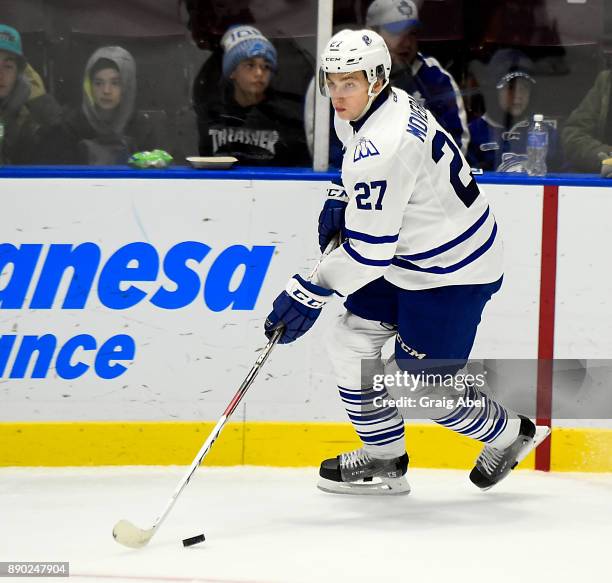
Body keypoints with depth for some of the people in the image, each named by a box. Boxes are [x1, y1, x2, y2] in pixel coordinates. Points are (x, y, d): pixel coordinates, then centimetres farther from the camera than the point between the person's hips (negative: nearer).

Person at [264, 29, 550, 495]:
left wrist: (310, 294, -23)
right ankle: (384, 461, 22)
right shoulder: (393, 104, -1)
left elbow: (369, 250, -29)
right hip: (409, 254, 10)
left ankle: (510, 434, 23)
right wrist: (341, 204, 10)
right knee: (352, 343, 9)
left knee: (424, 385, -3)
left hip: (452, 272, -10)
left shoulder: (382, 148, -31)